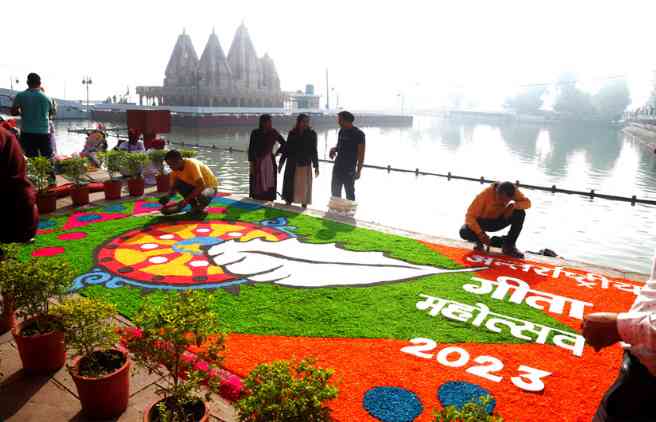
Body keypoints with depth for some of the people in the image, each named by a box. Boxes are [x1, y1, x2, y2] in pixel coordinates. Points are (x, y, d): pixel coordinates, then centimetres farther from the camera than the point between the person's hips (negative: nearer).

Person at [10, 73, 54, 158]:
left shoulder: (20, 96, -2)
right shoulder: (46, 97, 0)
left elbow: (13, 112, 3)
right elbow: (52, 113, 12)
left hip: (27, 132, 0)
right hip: (44, 132, 0)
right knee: (48, 158, 6)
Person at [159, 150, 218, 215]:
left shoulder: (192, 164, -27)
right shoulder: (175, 170, -7)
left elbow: (201, 186, -33)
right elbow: (173, 188, -2)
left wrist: (186, 200, -37)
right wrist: (167, 196, -24)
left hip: (210, 186, -7)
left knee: (202, 196, -39)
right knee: (177, 183, -17)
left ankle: (202, 205, -3)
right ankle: (194, 204, -2)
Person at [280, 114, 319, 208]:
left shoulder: (312, 134, -1)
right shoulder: (292, 133, 4)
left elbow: (314, 151, 1)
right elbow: (286, 148, 9)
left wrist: (316, 166, 0)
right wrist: (281, 162, 9)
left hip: (305, 166, -2)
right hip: (292, 165, 2)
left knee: (304, 188, 2)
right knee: (290, 186, 5)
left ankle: (304, 207, 10)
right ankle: (288, 204, 16)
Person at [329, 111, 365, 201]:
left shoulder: (358, 134, -10)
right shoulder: (341, 131, 10)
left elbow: (361, 153, -11)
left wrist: (359, 170, -14)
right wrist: (334, 149, 0)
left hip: (349, 170, -7)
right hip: (338, 167, 7)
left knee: (349, 193, 0)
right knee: (335, 192, 12)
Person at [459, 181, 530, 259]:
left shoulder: (513, 191, -20)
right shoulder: (485, 194, -32)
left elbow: (527, 203, -16)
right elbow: (470, 216, -32)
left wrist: (513, 205, -36)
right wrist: (480, 234, -43)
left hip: (498, 221, 3)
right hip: (482, 221, -3)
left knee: (520, 213, -24)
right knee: (464, 233, -33)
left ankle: (509, 245, -9)